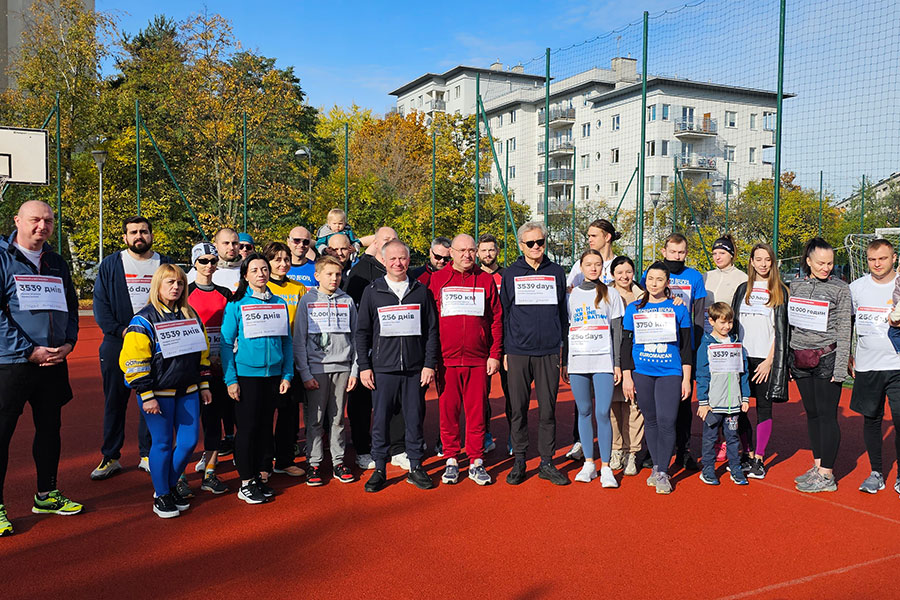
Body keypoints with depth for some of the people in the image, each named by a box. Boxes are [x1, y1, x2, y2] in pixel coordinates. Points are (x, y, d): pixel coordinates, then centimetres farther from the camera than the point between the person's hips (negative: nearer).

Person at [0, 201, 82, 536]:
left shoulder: (56, 264, 13)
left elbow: (71, 307, 18)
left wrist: (68, 343, 1)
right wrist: (29, 351, -17)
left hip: (53, 363, 6)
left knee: (50, 428, 14)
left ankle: (46, 495, 28)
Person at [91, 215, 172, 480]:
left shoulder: (165, 265, 8)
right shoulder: (110, 265, 6)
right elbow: (100, 305, 2)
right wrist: (121, 330, -11)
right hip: (117, 344, 0)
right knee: (114, 401, 6)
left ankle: (148, 455, 17)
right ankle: (110, 458, 16)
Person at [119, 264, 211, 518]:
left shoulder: (190, 316, 11)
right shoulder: (144, 320, -7)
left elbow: (202, 352, 18)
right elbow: (134, 361, -12)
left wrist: (204, 385, 14)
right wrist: (147, 396, -15)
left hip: (188, 392, 6)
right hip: (159, 393, -5)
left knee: (189, 441, 6)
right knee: (163, 443, 2)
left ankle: (171, 486, 27)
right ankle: (161, 495, 18)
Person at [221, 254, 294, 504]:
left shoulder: (279, 303, 8)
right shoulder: (236, 305, -3)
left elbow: (287, 341, 10)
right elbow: (226, 343, -4)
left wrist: (287, 374, 4)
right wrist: (230, 379, -10)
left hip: (273, 375, 4)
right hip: (246, 374, -4)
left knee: (265, 427, 10)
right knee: (247, 428, 1)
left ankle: (257, 476, 23)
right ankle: (246, 483, 11)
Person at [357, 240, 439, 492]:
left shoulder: (422, 292, 7)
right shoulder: (372, 292, 5)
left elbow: (432, 330, 8)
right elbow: (362, 332, 6)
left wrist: (430, 364, 0)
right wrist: (364, 366, 0)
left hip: (416, 369, 1)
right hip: (382, 368, -1)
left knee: (415, 419, 7)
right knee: (380, 419, 3)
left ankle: (416, 467, 19)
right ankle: (379, 470, 14)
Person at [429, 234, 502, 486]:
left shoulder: (486, 281, 8)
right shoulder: (437, 280, 5)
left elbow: (496, 320, 8)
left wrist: (494, 354, 2)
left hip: (479, 360, 0)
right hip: (446, 360, 0)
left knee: (477, 411, 4)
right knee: (448, 411, 5)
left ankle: (476, 462, 14)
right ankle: (451, 460, 17)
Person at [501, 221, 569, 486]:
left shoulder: (557, 273, 9)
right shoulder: (510, 274, 6)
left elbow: (563, 313, 12)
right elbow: (503, 313, 8)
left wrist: (564, 349, 8)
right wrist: (504, 350, 2)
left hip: (549, 353, 1)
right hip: (518, 353, 0)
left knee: (548, 410, 5)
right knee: (518, 409, 5)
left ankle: (547, 462, 14)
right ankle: (519, 462, 16)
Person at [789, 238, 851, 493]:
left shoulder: (840, 289, -2)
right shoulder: (796, 285, 9)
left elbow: (844, 331, -4)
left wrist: (840, 367, -10)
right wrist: (787, 360, 10)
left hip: (826, 359, -4)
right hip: (800, 359, 4)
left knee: (827, 415, -2)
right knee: (811, 413, 11)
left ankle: (827, 475, 4)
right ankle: (818, 466, 23)